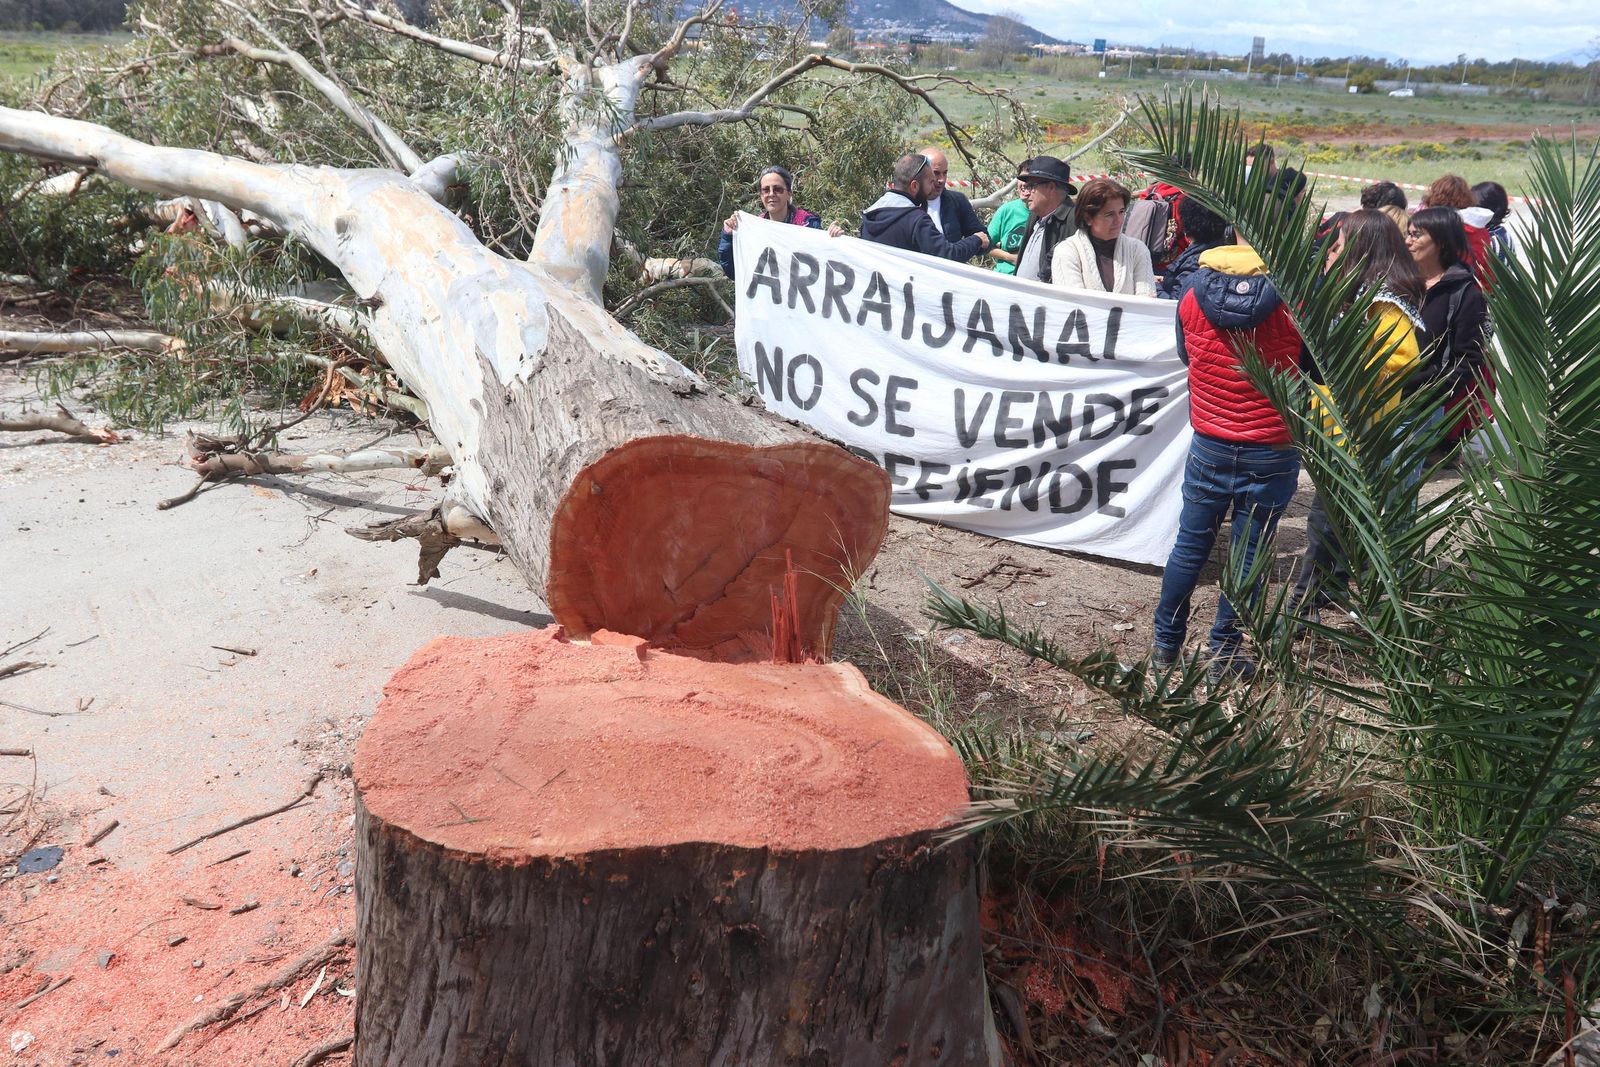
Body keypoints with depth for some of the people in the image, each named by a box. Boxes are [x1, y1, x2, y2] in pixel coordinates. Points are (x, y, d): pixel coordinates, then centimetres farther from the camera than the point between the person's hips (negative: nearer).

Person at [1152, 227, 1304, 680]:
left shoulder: (1194, 295, -5)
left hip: (1209, 448, 2)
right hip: (1272, 455, -2)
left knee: (1189, 546, 14)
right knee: (1247, 555, 9)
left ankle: (1166, 643, 25)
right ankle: (1224, 654, 18)